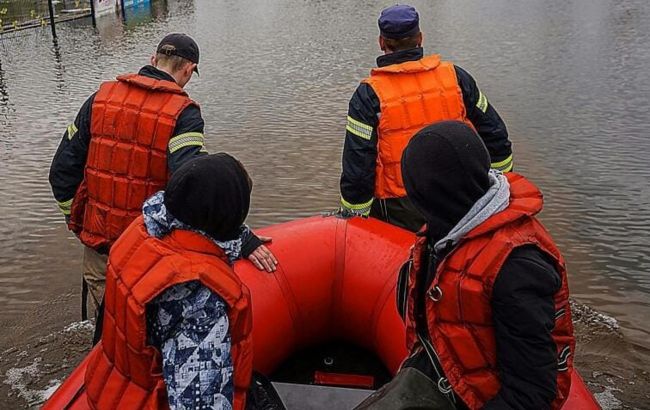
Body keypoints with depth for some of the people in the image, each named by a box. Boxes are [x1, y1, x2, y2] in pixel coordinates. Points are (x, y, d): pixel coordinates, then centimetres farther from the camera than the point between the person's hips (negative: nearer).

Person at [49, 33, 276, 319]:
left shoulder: (101, 98, 1)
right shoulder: (182, 114, -15)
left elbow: (62, 169, 4)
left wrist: (77, 223, 16)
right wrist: (241, 238, -31)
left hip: (97, 248, 4)